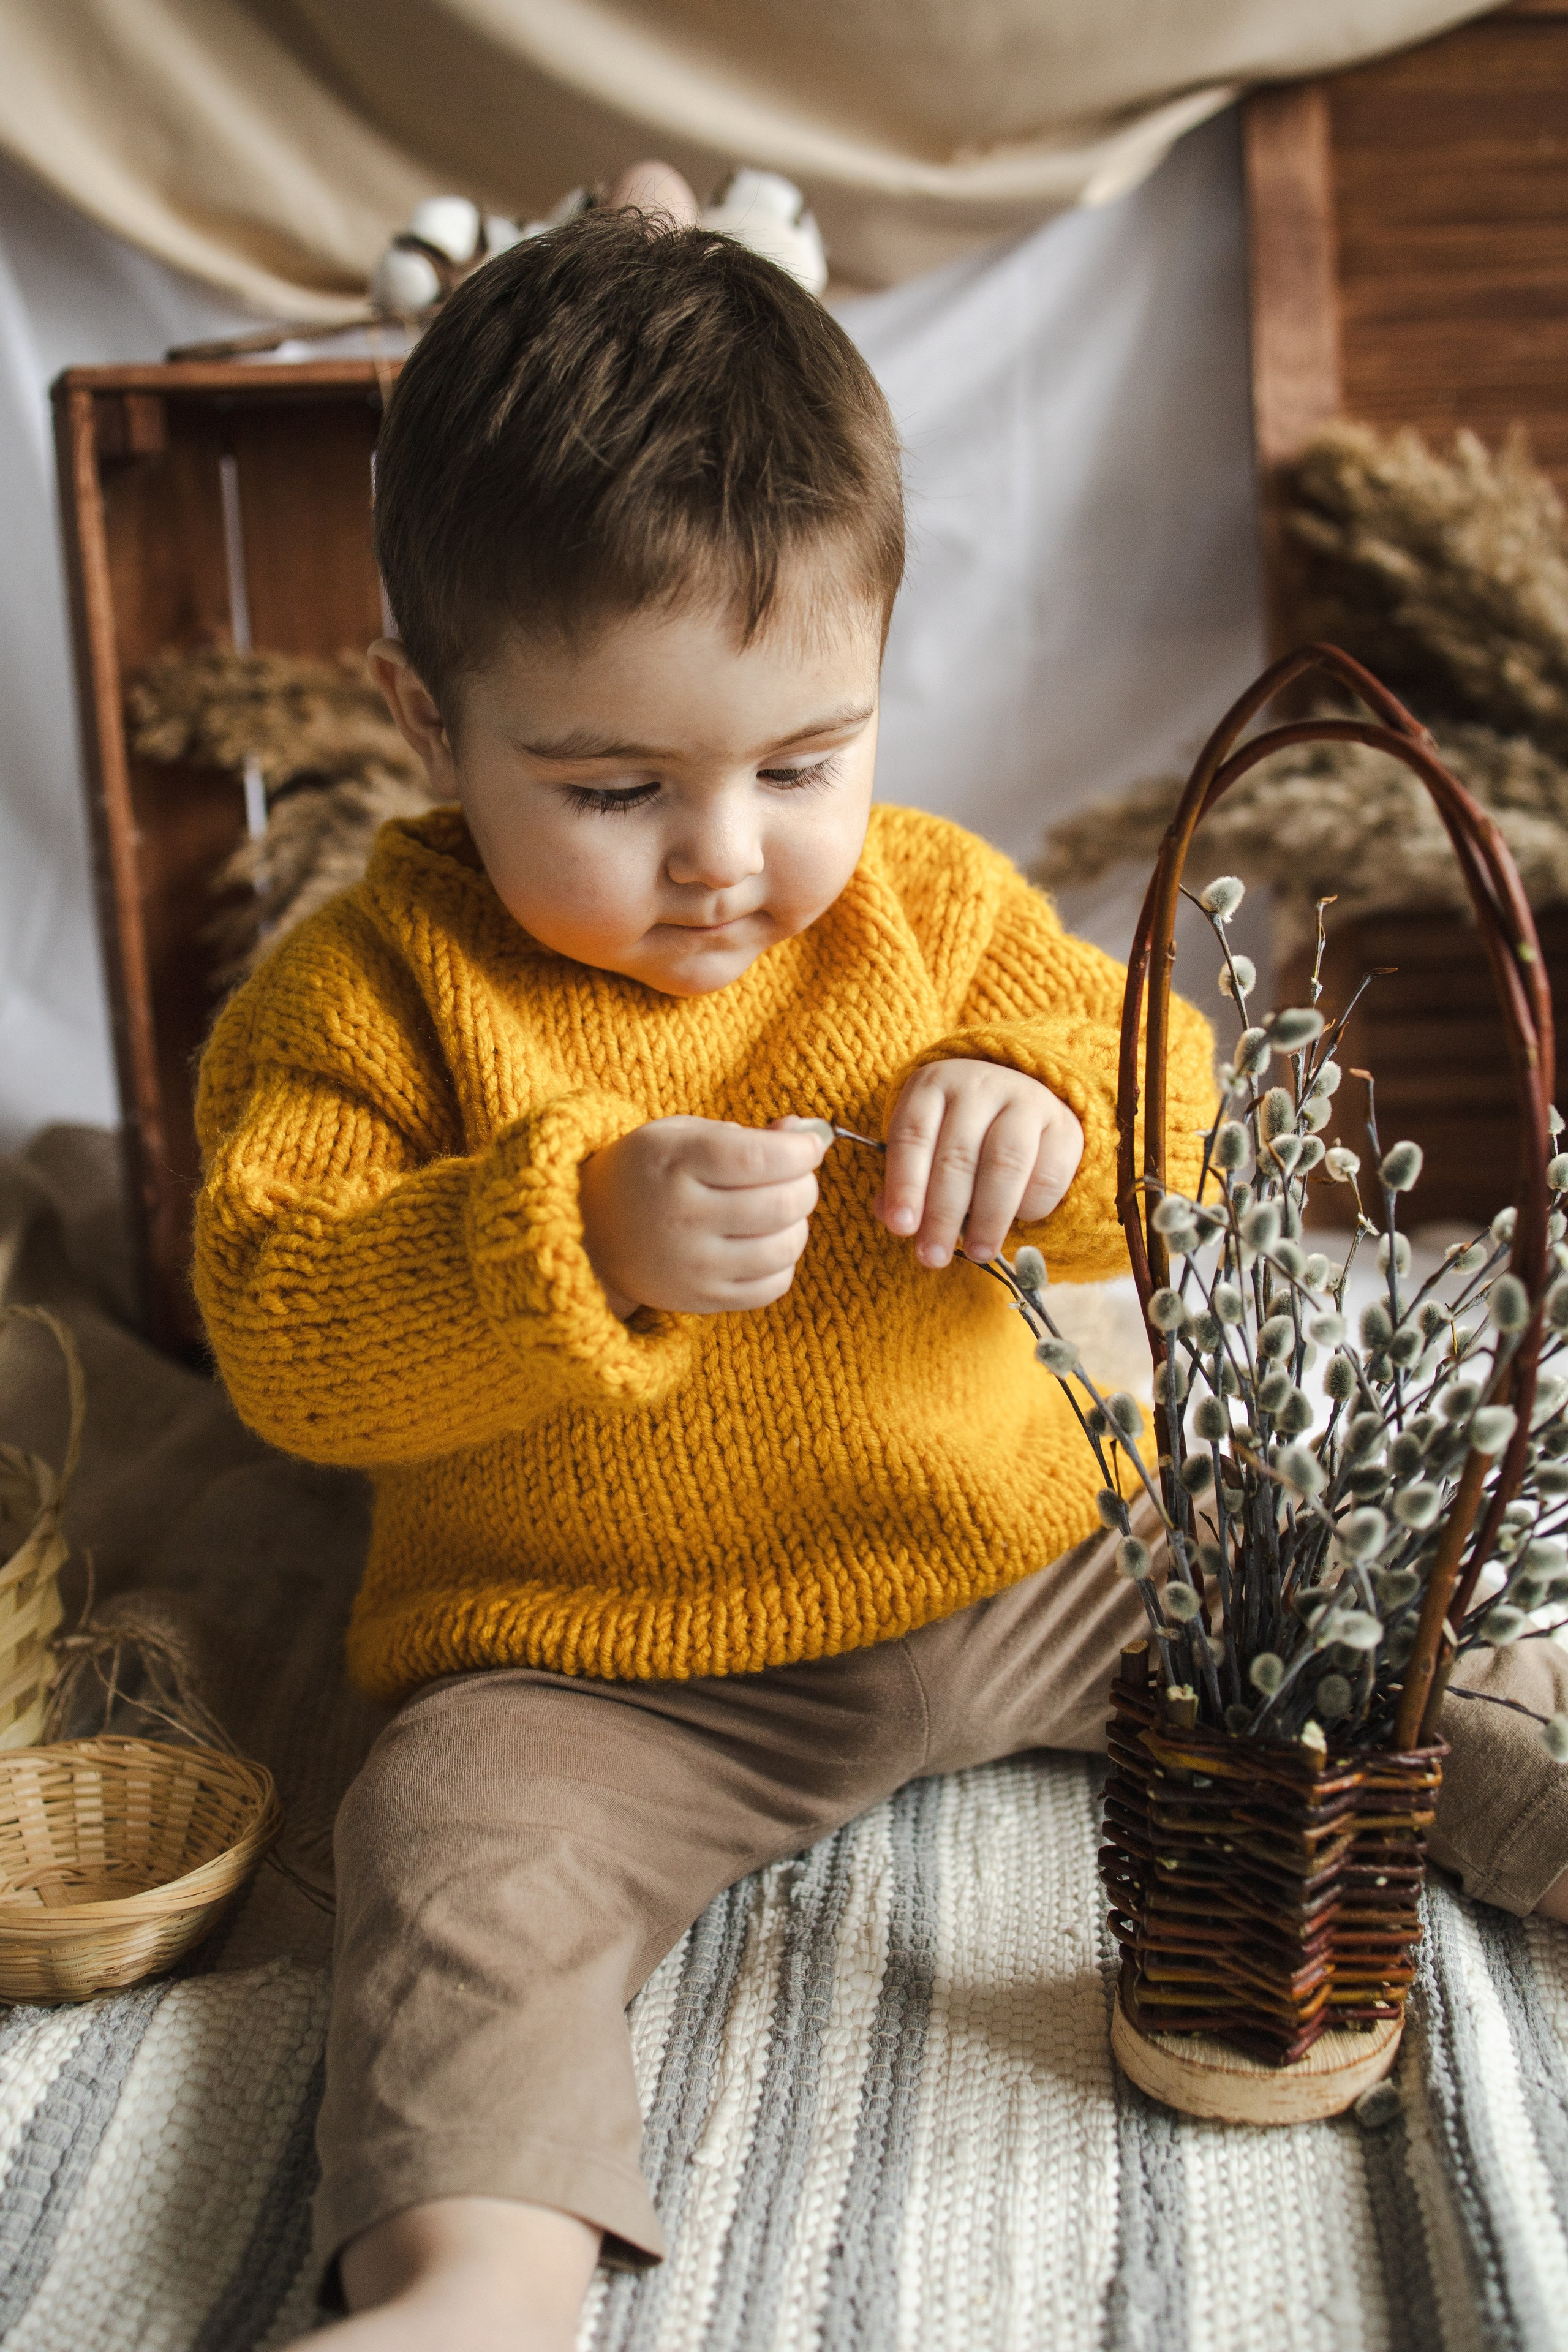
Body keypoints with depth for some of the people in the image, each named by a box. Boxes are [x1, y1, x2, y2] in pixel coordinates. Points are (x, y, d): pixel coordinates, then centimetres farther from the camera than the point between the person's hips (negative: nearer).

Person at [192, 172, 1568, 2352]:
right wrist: (583, 1243, -36)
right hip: (589, 1666, -3)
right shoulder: (366, 989, -12)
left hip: (1010, 1572, 4)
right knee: (461, 1852, -27)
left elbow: (1187, 1124, 2)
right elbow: (286, 1338, -19)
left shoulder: (932, 904, -1)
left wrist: (1052, 1116, -23)